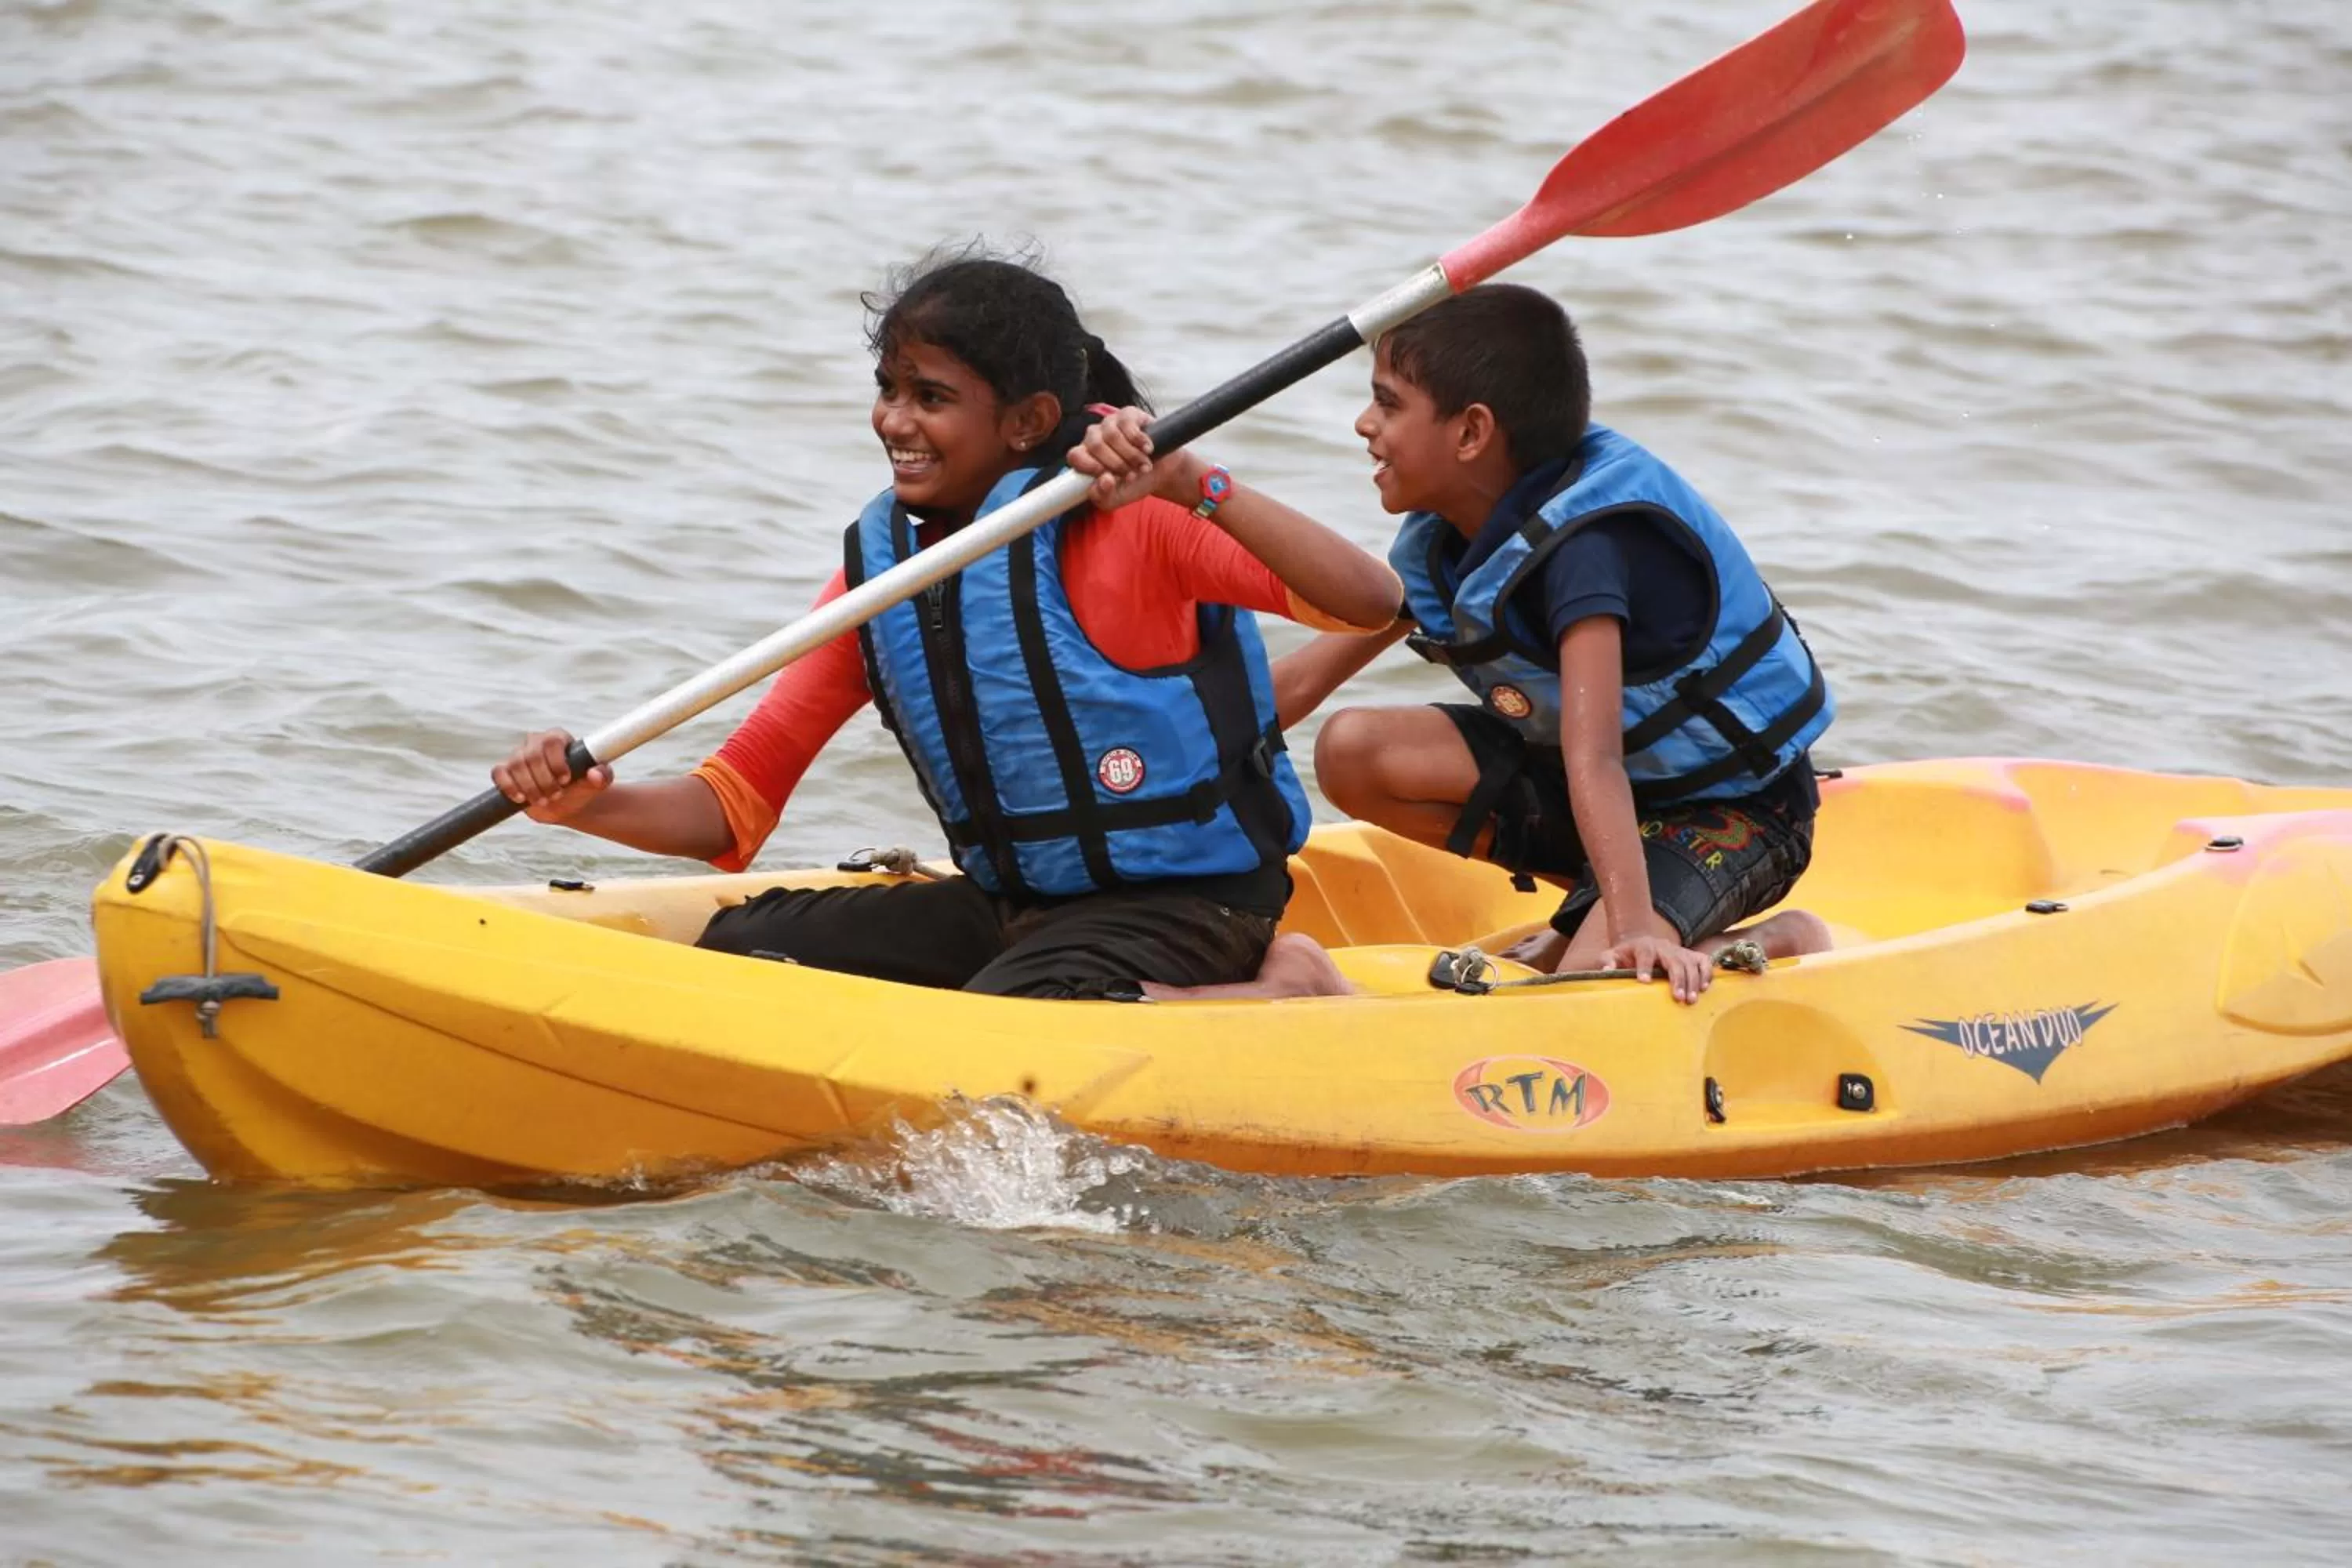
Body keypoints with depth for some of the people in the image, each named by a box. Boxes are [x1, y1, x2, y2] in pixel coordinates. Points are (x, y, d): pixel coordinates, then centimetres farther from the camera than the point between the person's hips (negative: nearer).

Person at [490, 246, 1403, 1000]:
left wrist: (1193, 486, -37)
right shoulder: (880, 569, 4)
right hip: (1008, 905, 8)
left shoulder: (1116, 514, -14)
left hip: (1185, 907, -8)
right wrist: (588, 804, -17)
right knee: (734, 949, -7)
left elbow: (1370, 602, -26)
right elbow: (733, 808, 3)